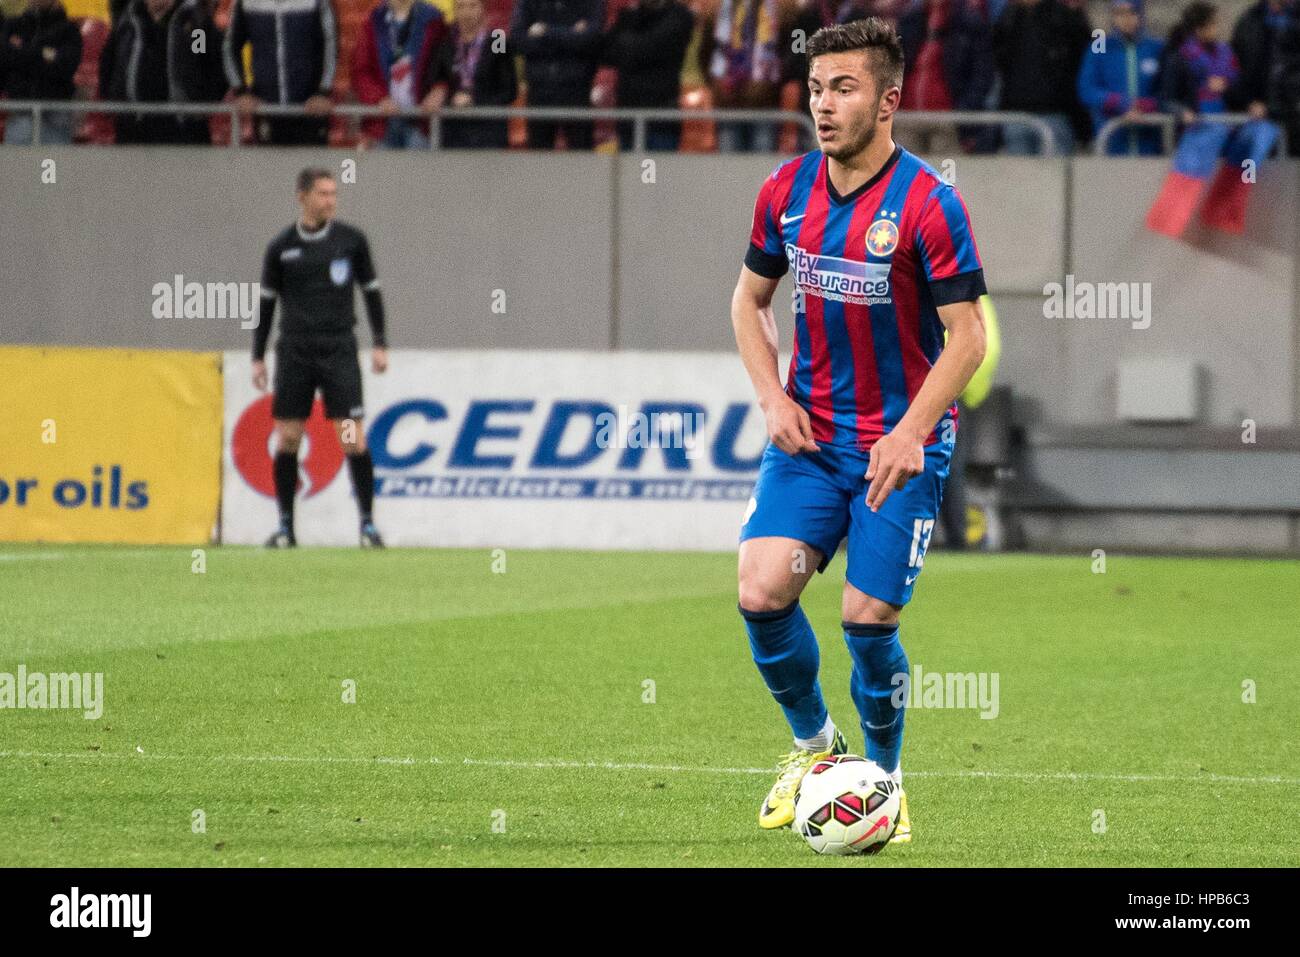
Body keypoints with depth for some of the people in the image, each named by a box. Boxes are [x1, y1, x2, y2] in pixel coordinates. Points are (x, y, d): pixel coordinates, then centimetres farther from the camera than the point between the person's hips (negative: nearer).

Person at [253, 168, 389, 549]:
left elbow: (371, 291, 10)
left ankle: (367, 524, -1)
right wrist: (258, 357, 9)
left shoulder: (351, 240, 3)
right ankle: (286, 527, 10)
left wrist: (380, 344, 5)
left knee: (353, 439, -8)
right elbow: (267, 302, 12)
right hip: (294, 353, 1)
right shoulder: (281, 247, 4)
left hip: (339, 351, -1)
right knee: (287, 439, 0)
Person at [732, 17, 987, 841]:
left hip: (901, 446, -4)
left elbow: (967, 338, -13)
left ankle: (885, 778, 18)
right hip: (809, 434, 4)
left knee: (869, 620, -7)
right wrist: (773, 398, -1)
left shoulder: (927, 203, -14)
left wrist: (910, 435, -22)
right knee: (762, 592, -13)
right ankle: (814, 745, 13)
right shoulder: (786, 192, 0)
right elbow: (750, 301, 15)